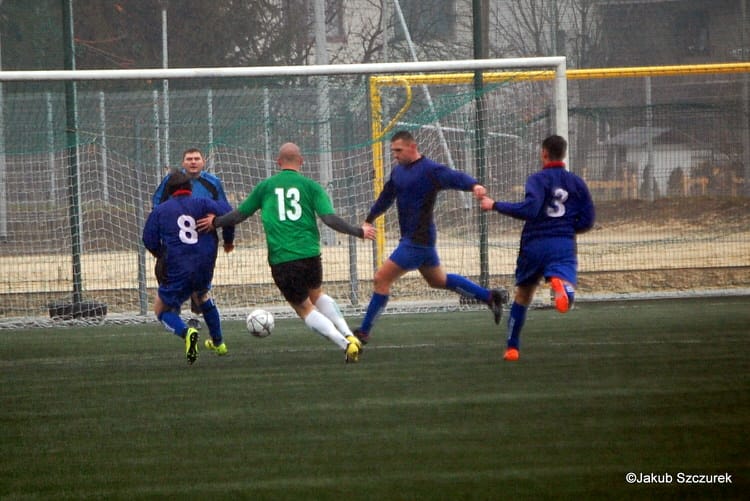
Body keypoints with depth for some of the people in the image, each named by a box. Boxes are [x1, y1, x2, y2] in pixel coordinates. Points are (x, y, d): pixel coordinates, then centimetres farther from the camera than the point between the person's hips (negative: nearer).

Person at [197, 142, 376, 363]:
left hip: (281, 260, -1)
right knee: (317, 294, 29)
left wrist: (215, 222, 34)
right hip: (309, 254, 1)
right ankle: (349, 335, 13)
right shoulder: (310, 186, 4)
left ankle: (345, 344, -9)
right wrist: (360, 232, 7)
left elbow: (240, 214, 16)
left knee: (304, 308, 9)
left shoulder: (265, 187, 7)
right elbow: (330, 219, -5)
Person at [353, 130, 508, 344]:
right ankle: (490, 296, 31)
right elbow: (386, 197, 27)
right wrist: (369, 220, 35)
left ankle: (364, 332, -3)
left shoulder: (429, 170, -17)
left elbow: (454, 177, -33)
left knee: (381, 279, -10)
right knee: (438, 280, 22)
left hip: (418, 241, -10)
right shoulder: (398, 171, 11)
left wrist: (474, 185, -53)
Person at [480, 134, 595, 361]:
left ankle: (512, 348, 25)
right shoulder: (577, 183, 12)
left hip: (535, 244, -1)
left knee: (523, 296, 20)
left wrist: (495, 205, -11)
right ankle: (560, 283, -54)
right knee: (566, 298, -18)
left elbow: (529, 209, -18)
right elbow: (587, 221, 11)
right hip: (565, 245, 1)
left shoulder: (537, 179, -2)